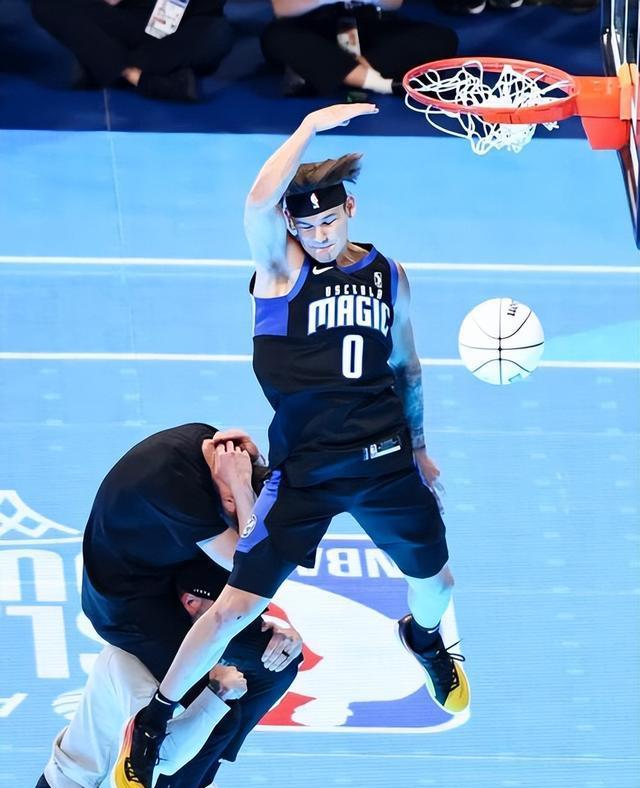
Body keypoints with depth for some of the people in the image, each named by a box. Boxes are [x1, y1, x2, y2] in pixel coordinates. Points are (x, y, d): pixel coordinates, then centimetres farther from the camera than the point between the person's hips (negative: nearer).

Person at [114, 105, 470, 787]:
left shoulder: (387, 274, 6)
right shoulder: (281, 265, -7)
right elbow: (258, 201, -29)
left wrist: (419, 446, 24)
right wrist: (311, 126, -28)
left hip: (386, 462, 4)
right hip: (303, 471, -4)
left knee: (436, 585, 19)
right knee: (237, 606, -9)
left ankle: (424, 637, 58)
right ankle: (152, 721, 9)